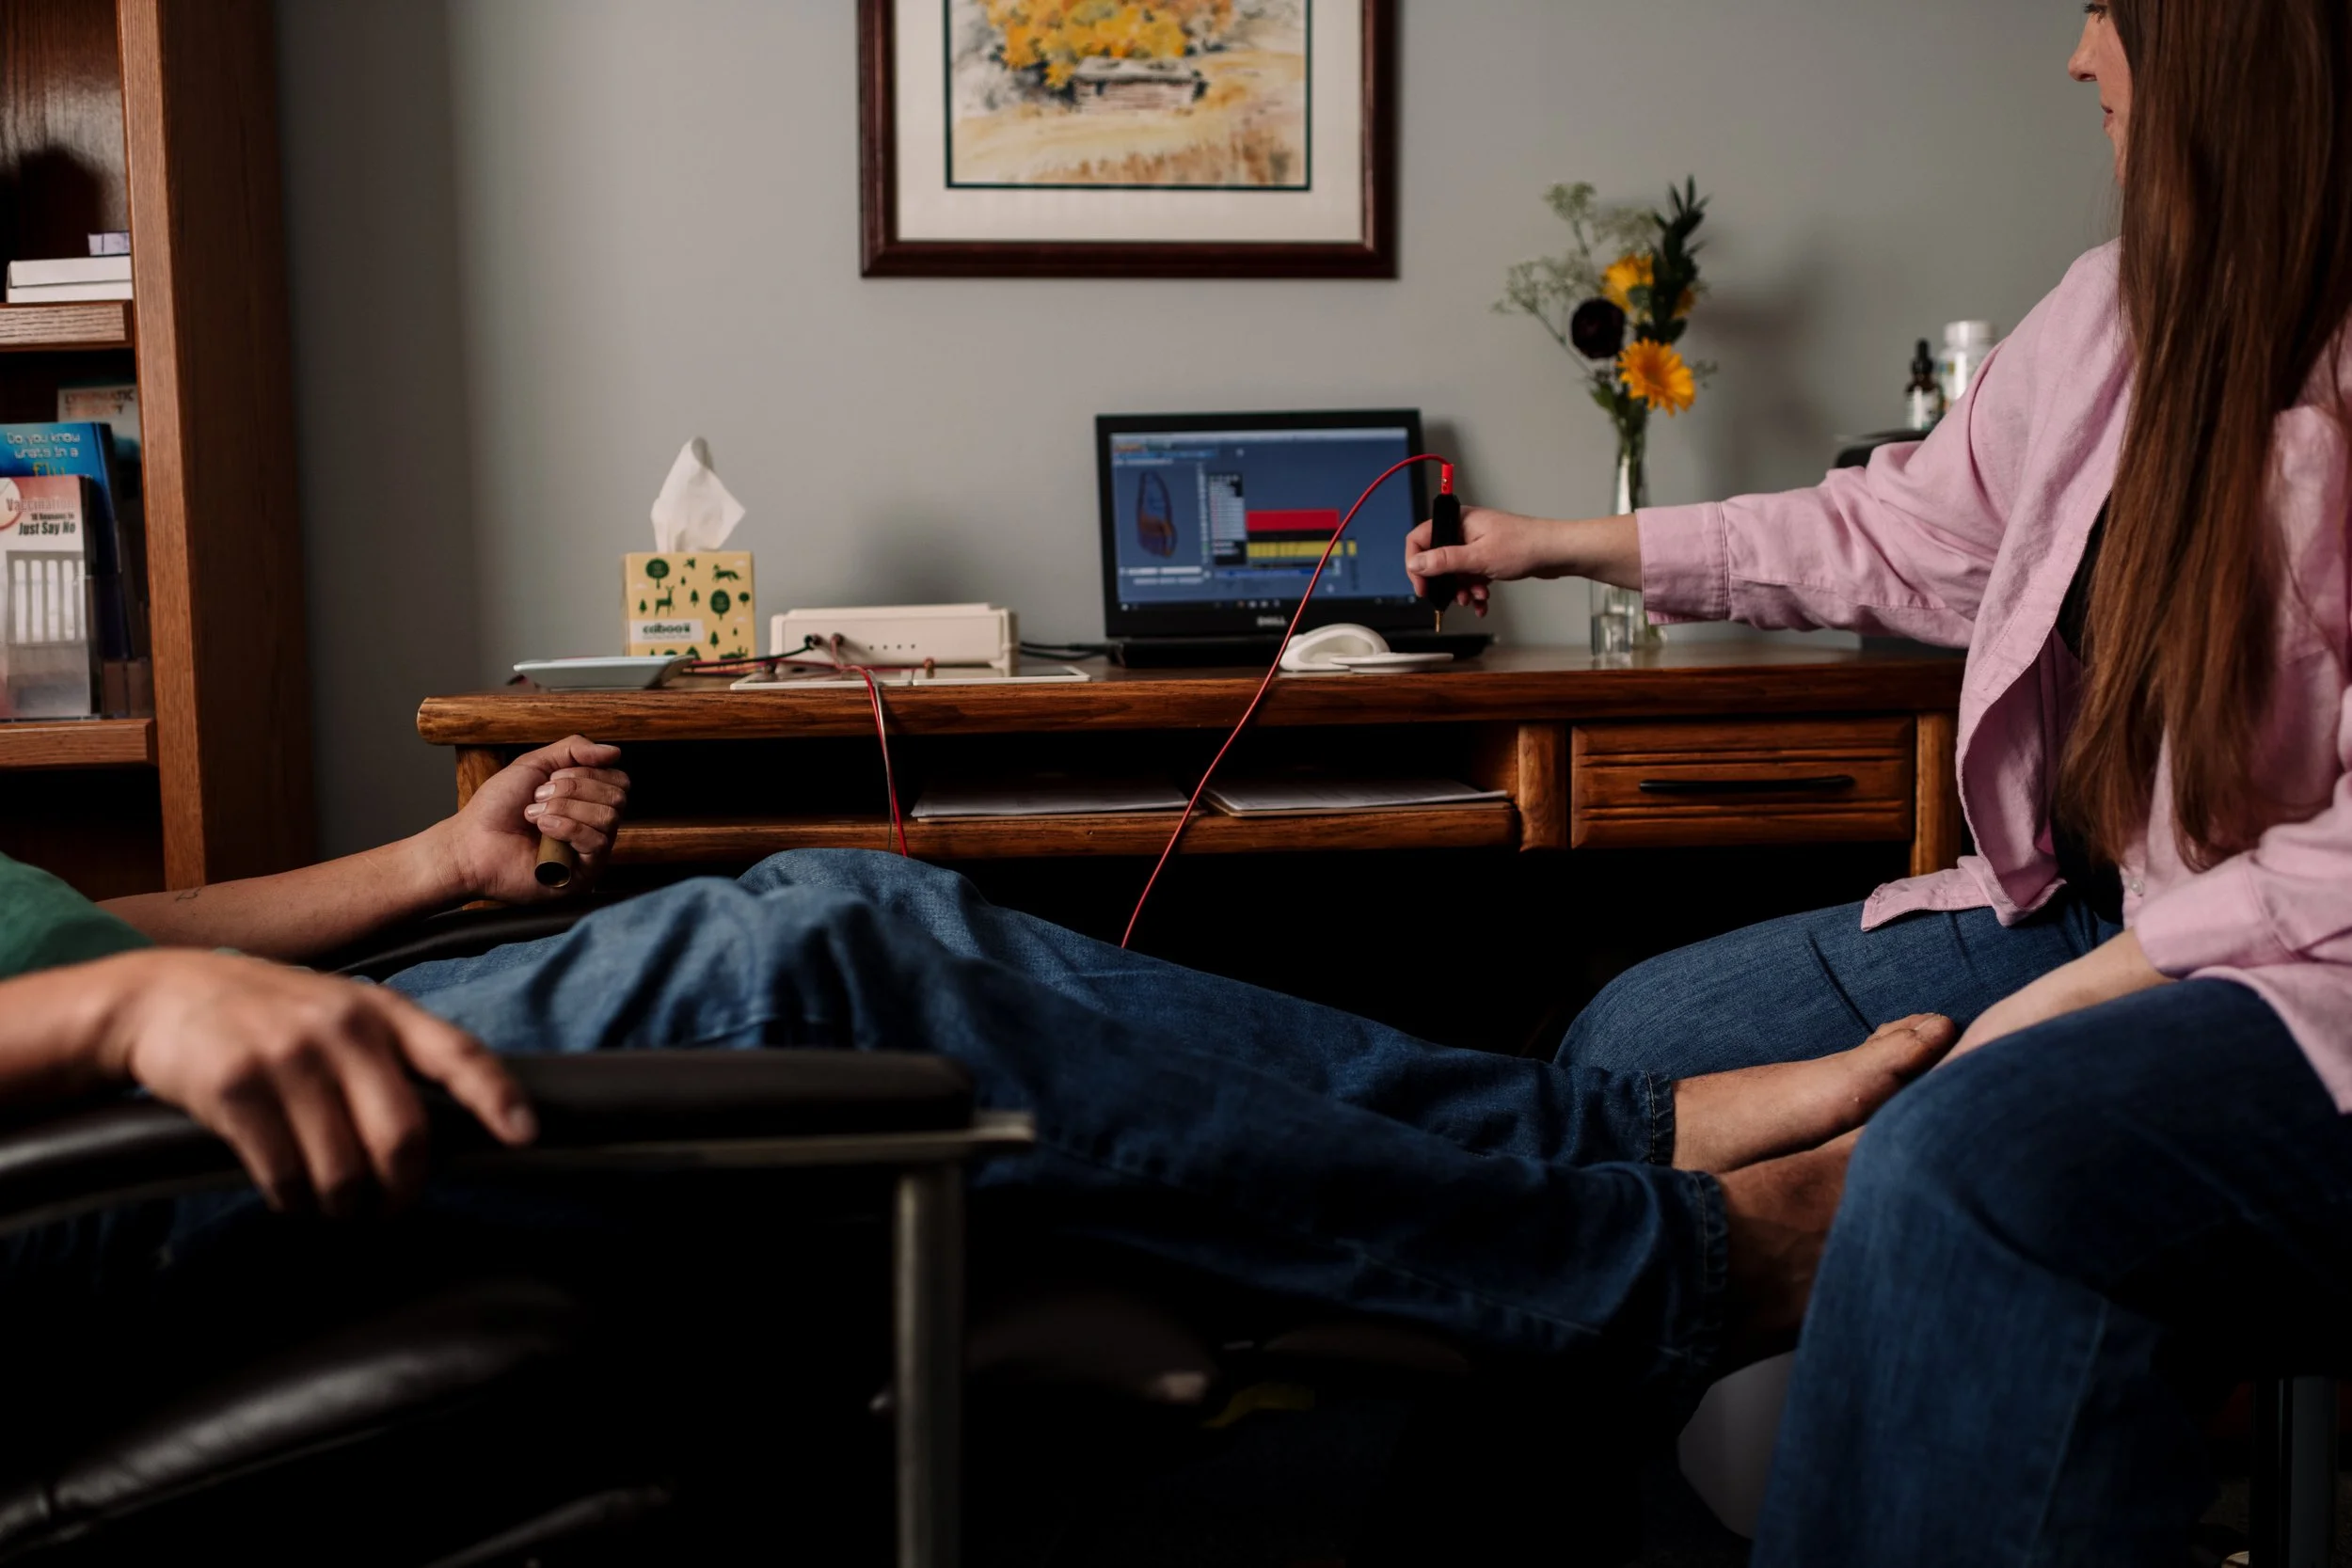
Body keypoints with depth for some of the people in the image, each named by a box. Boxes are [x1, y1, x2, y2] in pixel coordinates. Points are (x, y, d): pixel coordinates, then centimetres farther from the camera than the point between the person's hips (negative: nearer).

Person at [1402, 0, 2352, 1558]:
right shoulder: (2119, 309, 8)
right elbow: (1903, 530, 23)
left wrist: (2086, 988, -20)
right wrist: (1566, 544, 29)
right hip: (2088, 914, 9)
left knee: (1970, 1157, -36)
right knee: (1644, 1036, 6)